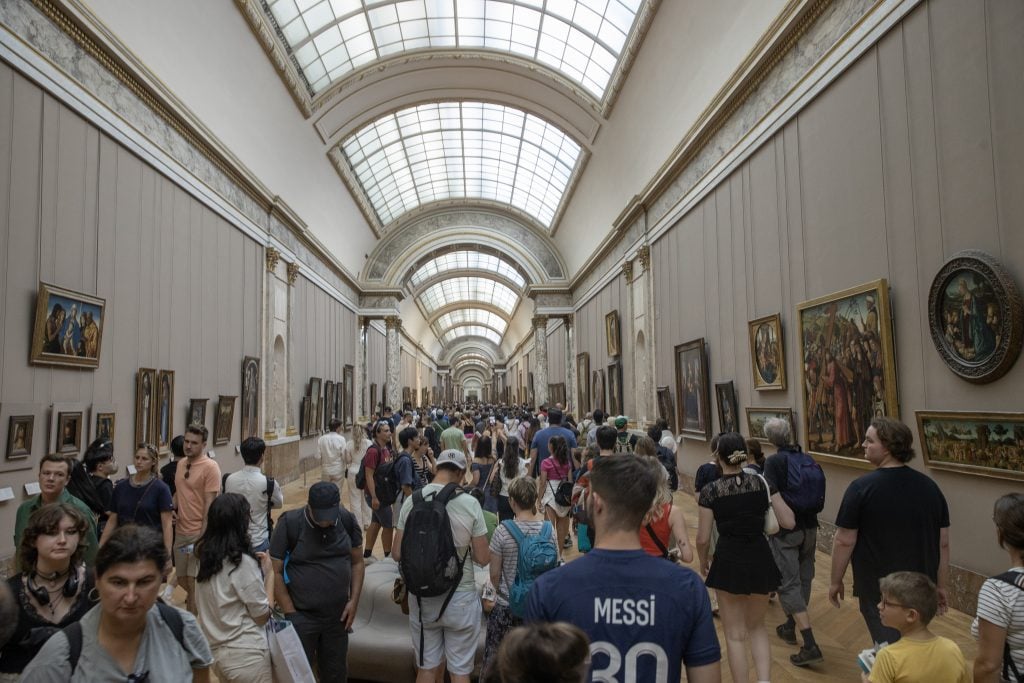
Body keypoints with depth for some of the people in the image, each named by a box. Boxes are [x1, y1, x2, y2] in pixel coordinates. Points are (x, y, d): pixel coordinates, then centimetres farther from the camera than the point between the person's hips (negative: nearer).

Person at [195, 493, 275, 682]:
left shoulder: (206, 556, -2)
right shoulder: (243, 562, -22)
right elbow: (262, 616, -13)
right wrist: (269, 572, -6)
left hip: (215, 650, 7)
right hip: (244, 655, -7)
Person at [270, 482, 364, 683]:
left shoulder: (347, 520, -6)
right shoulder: (289, 524, -16)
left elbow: (357, 562, 5)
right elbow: (275, 572, -11)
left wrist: (354, 601, -2)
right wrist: (291, 614, -10)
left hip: (338, 615, 3)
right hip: (301, 617, -3)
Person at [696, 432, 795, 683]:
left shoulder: (710, 491, -11)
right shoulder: (762, 482, -5)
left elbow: (703, 538, -9)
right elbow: (788, 522, -3)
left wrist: (703, 561, 11)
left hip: (728, 562, -3)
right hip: (760, 559, 3)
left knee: (735, 634, 12)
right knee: (757, 627, 23)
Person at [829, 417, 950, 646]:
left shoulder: (862, 487, -18)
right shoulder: (930, 486, -1)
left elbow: (845, 541, -15)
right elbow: (943, 543, 5)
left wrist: (836, 581, -3)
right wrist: (941, 586, 15)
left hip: (878, 590, -5)